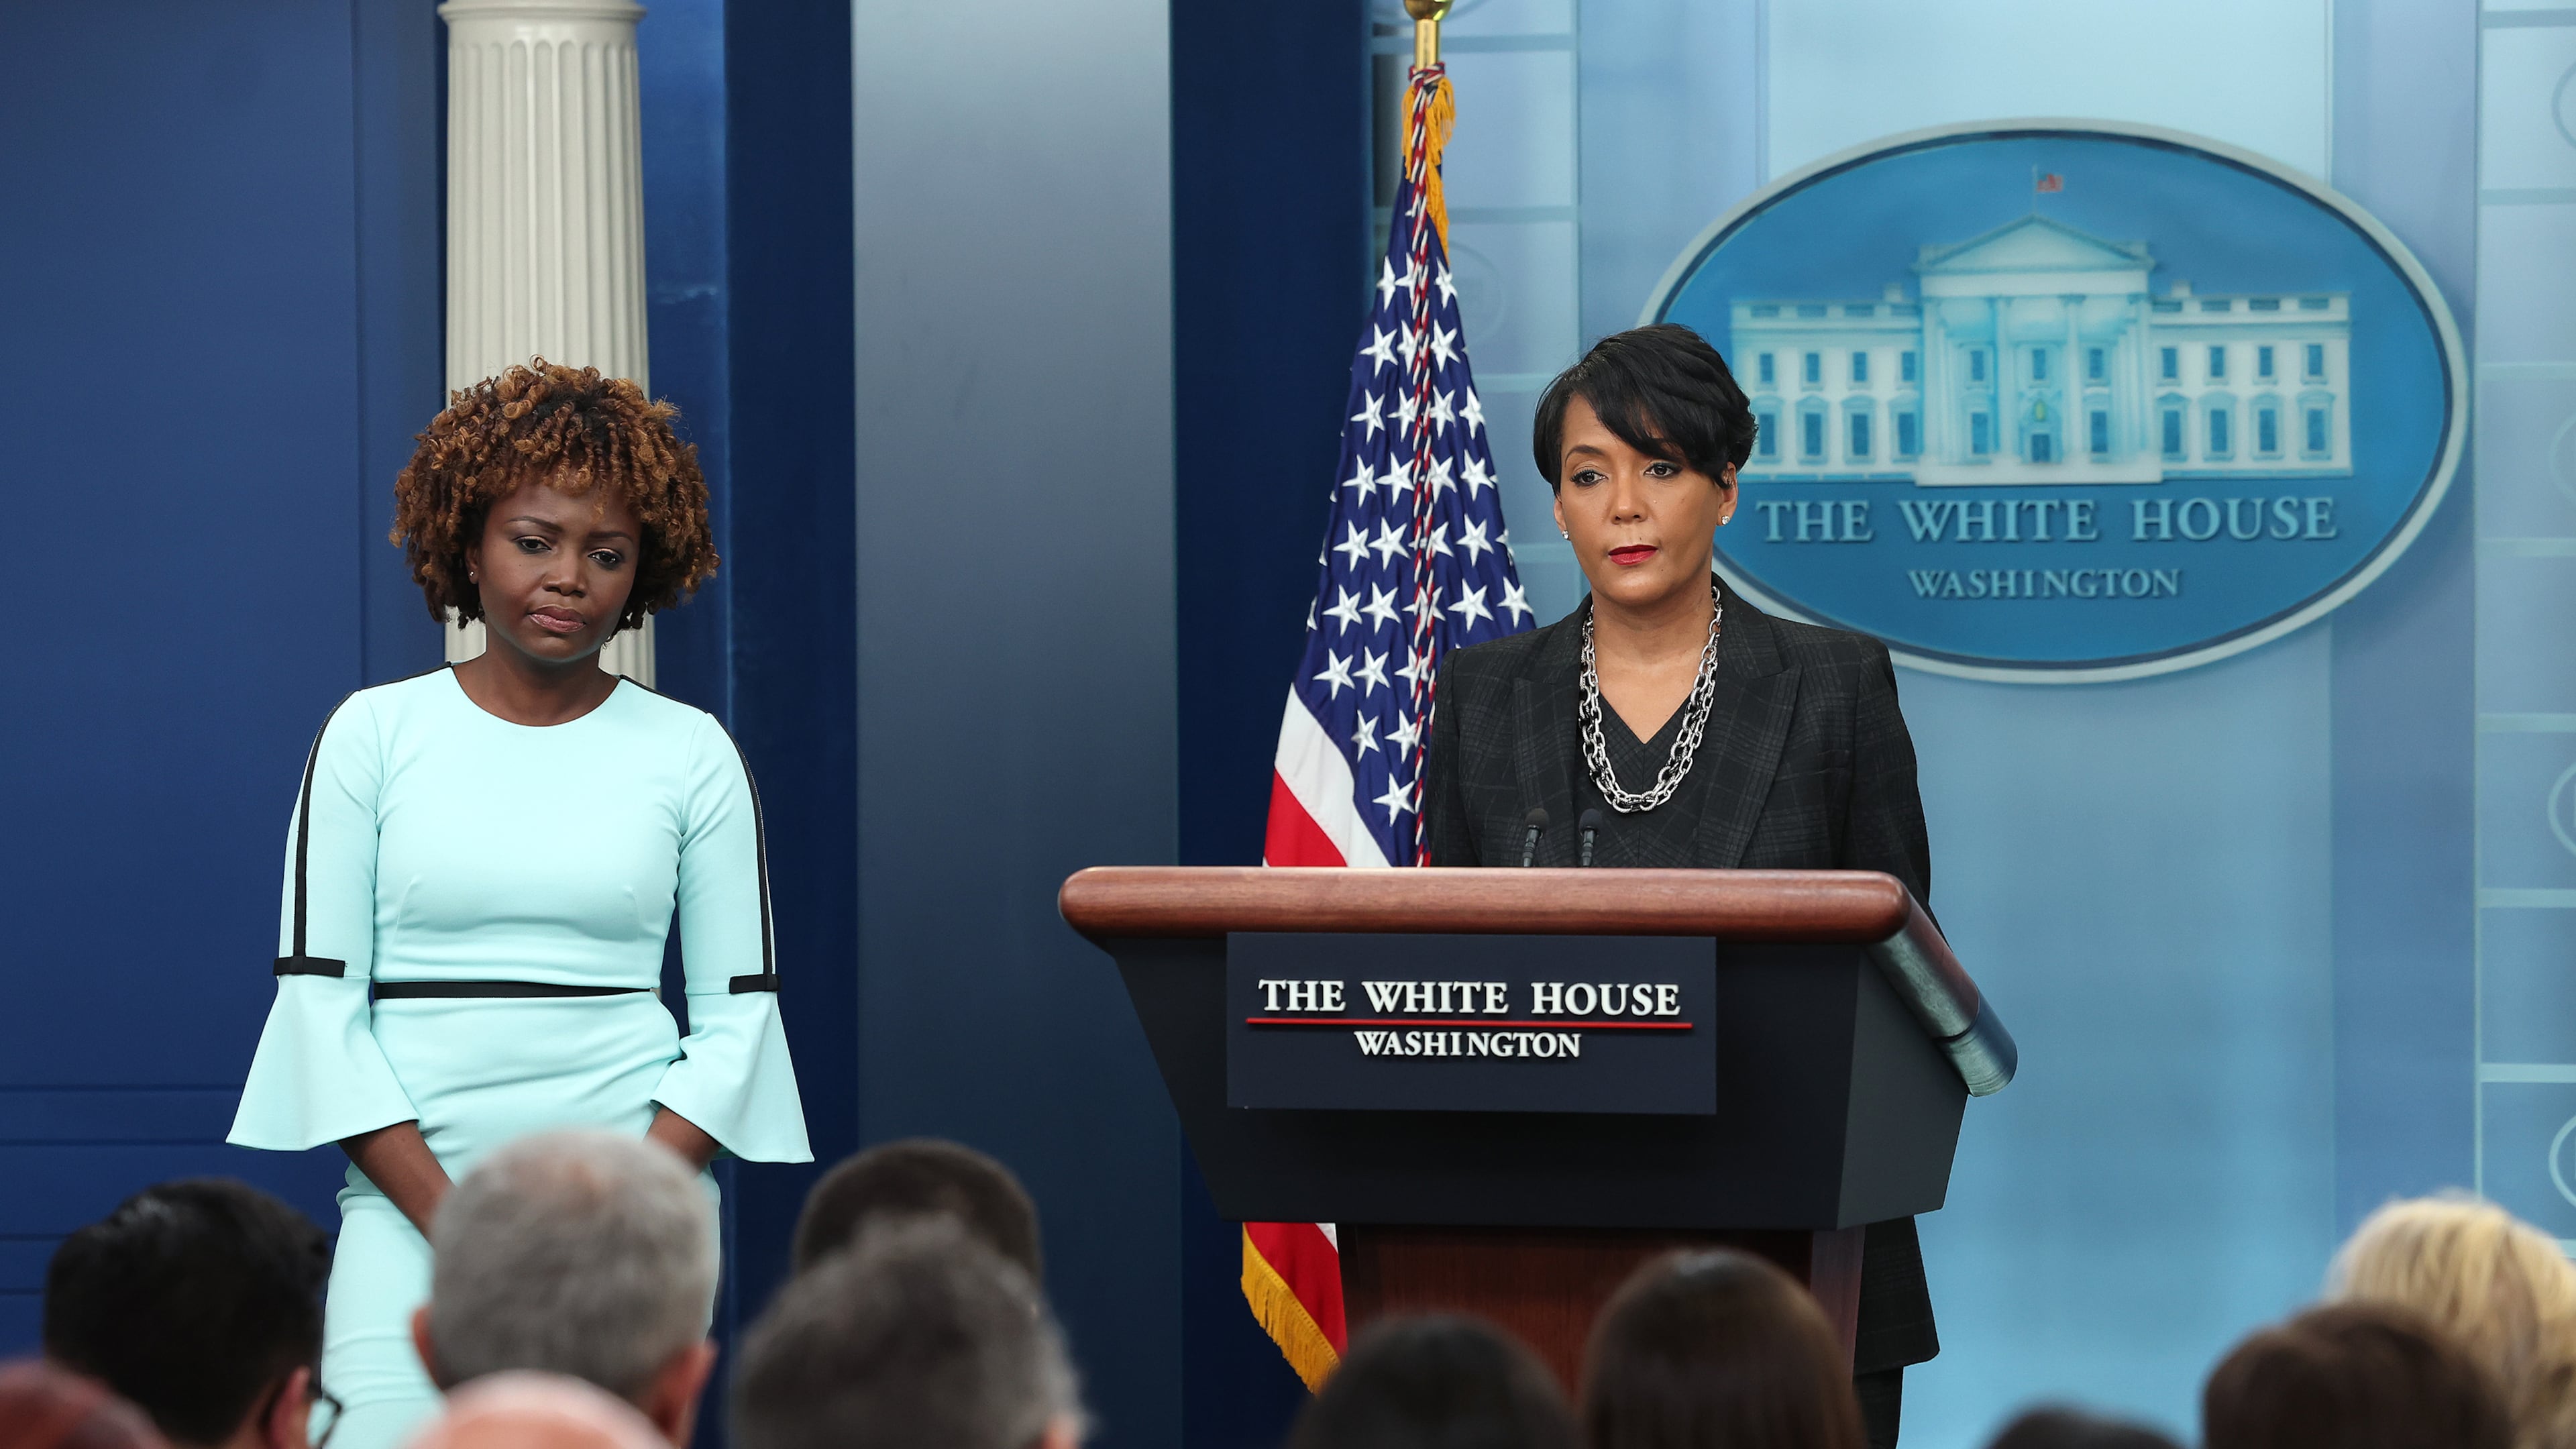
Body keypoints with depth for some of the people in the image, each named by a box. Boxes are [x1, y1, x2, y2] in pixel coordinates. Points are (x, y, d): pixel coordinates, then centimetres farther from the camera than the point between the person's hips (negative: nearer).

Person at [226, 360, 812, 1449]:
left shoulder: (689, 754, 8)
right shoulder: (373, 735, 6)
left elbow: (739, 1011, 6)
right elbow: (318, 995, 2)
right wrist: (455, 1223, -9)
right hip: (410, 1197, 0)